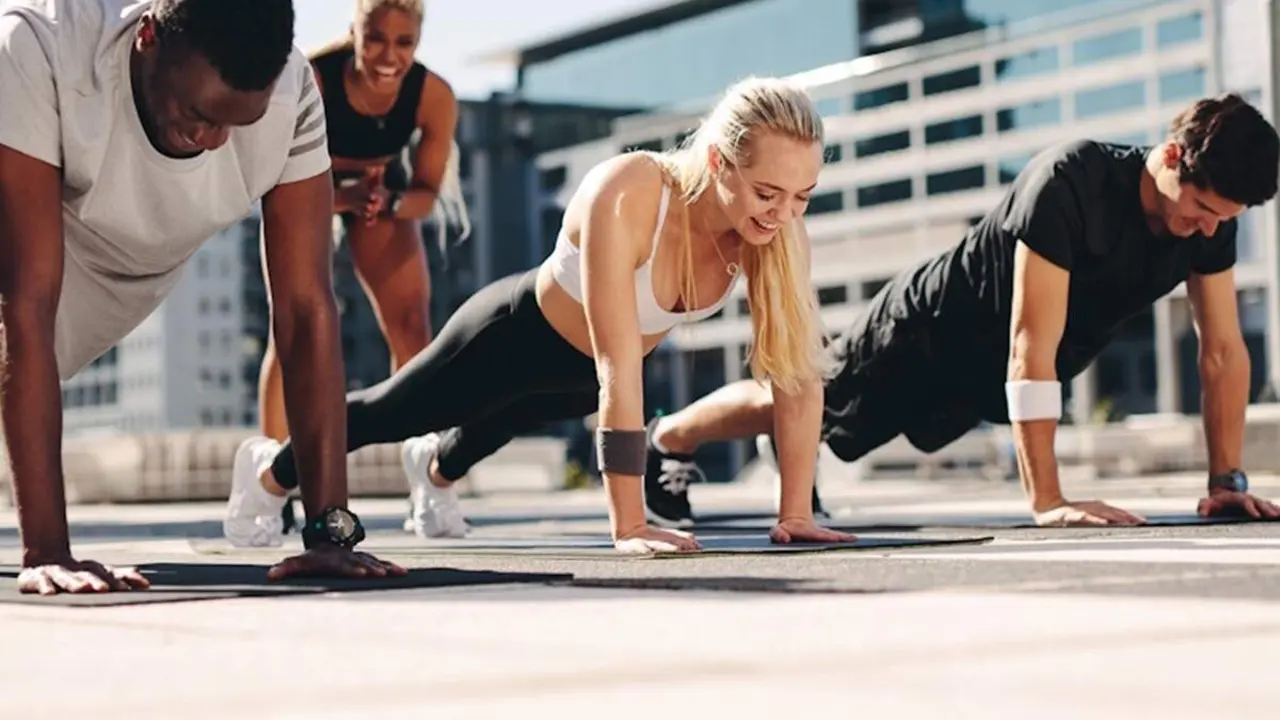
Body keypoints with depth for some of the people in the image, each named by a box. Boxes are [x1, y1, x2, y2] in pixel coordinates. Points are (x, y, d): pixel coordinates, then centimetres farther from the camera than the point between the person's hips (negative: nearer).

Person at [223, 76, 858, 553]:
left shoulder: (775, 225, -30)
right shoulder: (624, 198, -45)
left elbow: (797, 368, -24)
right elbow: (619, 373, -46)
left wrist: (795, 514, -26)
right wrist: (628, 525, -46)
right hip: (518, 335, -5)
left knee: (499, 424, 37)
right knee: (389, 413, 22)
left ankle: (435, 466, 72)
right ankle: (270, 469, 52)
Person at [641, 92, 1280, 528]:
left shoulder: (1212, 214, -21)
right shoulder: (1069, 184, -41)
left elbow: (1223, 351, -12)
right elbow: (1031, 349, -44)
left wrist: (1227, 481, -16)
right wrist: (1046, 501, -45)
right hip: (927, 332, -6)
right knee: (794, 402, 15)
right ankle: (663, 440, 40)